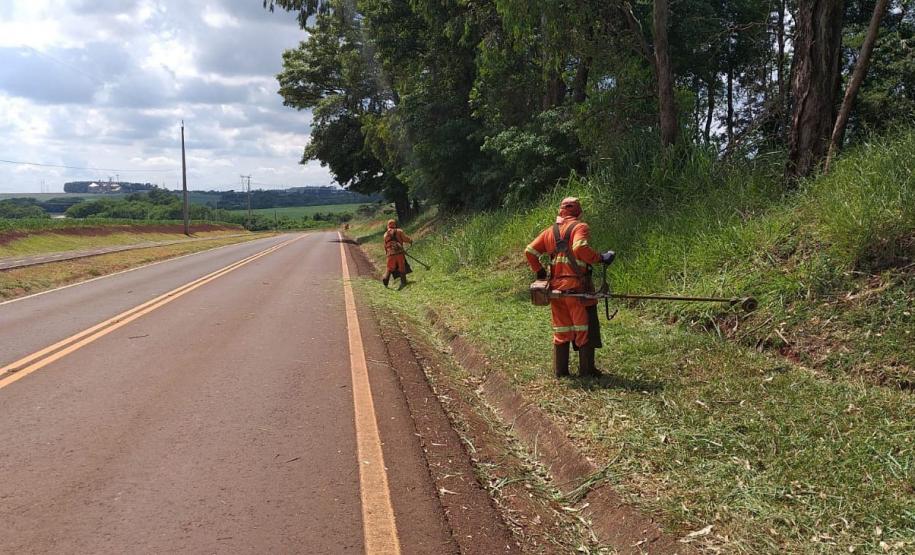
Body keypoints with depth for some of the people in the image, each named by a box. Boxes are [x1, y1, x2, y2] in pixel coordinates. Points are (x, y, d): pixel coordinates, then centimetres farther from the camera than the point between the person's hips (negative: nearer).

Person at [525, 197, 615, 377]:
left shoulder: (550, 231, 13)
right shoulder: (580, 227, -5)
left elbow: (530, 251, 9)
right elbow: (580, 248, -24)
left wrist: (540, 271, 16)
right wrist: (600, 258, -15)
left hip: (556, 286, 6)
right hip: (576, 286, -6)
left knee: (561, 329, 14)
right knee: (585, 328, 4)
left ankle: (560, 369, 17)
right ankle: (587, 369, 7)